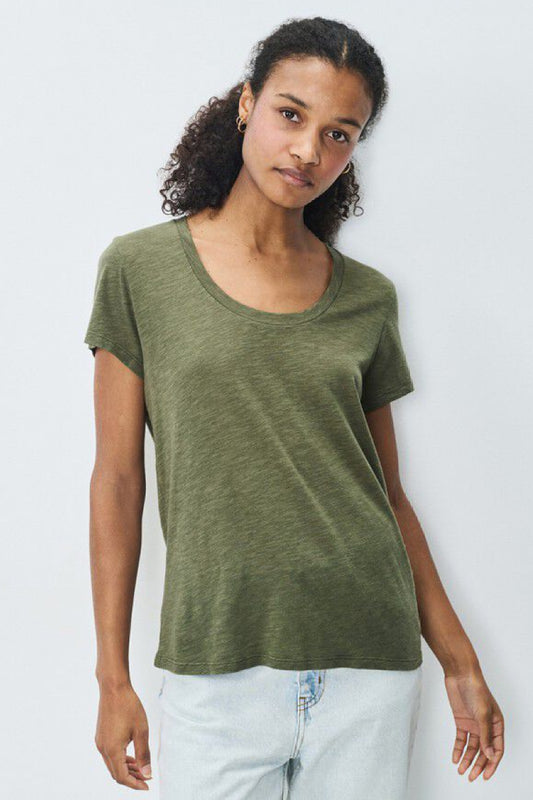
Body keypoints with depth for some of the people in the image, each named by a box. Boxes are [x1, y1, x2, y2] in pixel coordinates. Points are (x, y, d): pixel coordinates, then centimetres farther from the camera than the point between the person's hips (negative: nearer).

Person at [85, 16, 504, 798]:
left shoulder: (368, 298, 5)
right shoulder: (142, 268, -2)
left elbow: (388, 493, 11)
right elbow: (118, 480, -1)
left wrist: (461, 663, 11)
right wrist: (113, 678, -1)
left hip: (370, 663, 2)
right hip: (217, 667, -2)